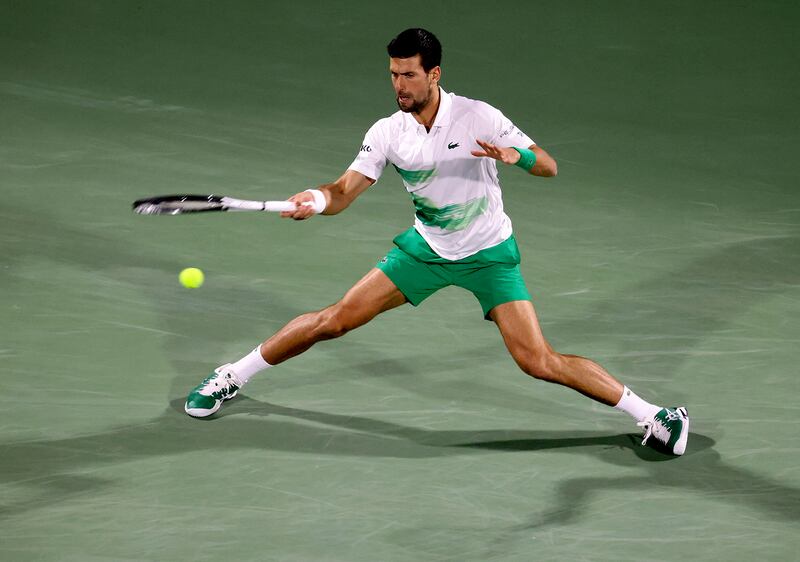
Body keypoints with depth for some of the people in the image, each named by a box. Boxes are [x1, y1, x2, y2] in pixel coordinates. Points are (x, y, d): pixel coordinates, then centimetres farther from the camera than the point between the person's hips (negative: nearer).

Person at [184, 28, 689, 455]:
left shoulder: (478, 117, -19)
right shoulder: (387, 133, -9)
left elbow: (549, 166, -15)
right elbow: (345, 192, -13)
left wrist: (515, 155, -38)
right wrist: (317, 199, -37)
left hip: (489, 254, -3)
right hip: (427, 247, 3)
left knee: (540, 362, -15)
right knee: (335, 320, -1)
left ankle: (650, 413, -2)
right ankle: (231, 378, 16)